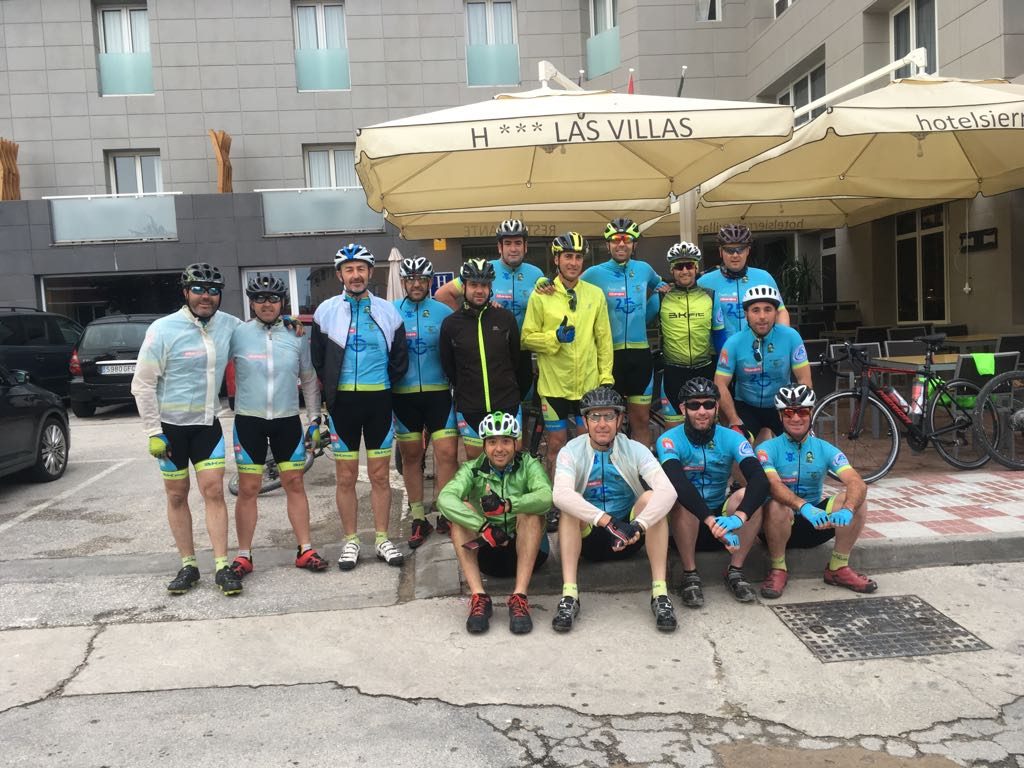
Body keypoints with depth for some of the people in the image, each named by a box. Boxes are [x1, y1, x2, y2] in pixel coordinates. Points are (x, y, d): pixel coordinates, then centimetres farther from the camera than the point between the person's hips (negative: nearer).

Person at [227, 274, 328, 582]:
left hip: (288, 420, 2)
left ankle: (305, 550, 16)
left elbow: (309, 380, 9)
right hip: (249, 420, -2)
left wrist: (314, 420, 7)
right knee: (248, 490, 4)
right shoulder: (238, 334, -5)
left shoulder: (296, 337, 2)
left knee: (295, 485, 7)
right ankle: (243, 556, 15)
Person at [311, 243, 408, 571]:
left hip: (379, 400, 1)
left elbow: (400, 360, 11)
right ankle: (350, 541, 17)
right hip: (342, 401, 0)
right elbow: (318, 360, 9)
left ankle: (382, 539, 18)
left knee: (380, 475, 6)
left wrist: (381, 387, 8)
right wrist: (334, 388, 9)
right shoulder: (326, 311, 1)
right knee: (345, 477, 5)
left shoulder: (387, 311, 3)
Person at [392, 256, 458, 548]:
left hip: (438, 392, -1)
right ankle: (418, 518, 20)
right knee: (411, 456, 8)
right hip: (403, 394, 1)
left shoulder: (443, 312, 1)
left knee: (446, 453, -7)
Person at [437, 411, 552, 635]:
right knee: (462, 508, -22)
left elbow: (546, 496, -27)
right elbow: (445, 498, -24)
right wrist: (484, 527, -37)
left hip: (526, 551, -1)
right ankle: (478, 596, -29)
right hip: (485, 551, 1)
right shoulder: (472, 469, -2)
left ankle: (519, 597, -32)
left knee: (531, 511, -28)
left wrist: (507, 505, -43)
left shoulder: (528, 465, -4)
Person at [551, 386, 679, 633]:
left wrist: (637, 526, -42)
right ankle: (569, 595, -32)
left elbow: (667, 491, -25)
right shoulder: (571, 452, -11)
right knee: (569, 507, -28)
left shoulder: (635, 450, -9)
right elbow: (560, 494, -32)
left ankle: (660, 593, -26)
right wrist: (608, 521, -43)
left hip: (631, 537, 1)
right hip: (587, 538, 0)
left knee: (651, 497, -25)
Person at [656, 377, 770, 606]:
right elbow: (677, 482, -36)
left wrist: (739, 517, -44)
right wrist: (712, 521, -50)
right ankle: (690, 575, -20)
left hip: (721, 517, 2)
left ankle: (735, 571, -11)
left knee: (747, 496, -25)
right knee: (683, 499, -33)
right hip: (684, 525, -2)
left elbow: (760, 479, -25)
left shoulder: (731, 439, -9)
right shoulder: (670, 440, -16)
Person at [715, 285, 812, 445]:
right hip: (746, 406, -1)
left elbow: (804, 380, -11)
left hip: (781, 406, 1)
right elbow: (721, 384, -12)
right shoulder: (734, 343, -15)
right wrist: (735, 421, -17)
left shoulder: (791, 337, -15)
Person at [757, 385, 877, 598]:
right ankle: (778, 570, -14)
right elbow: (773, 484, -30)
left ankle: (838, 568, -5)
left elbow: (858, 483, -17)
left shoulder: (825, 449, -1)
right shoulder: (767, 449, -10)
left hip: (816, 523, 4)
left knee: (855, 498, -18)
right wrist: (804, 507, -49)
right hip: (781, 524, -3)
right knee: (777, 504, -36)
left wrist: (847, 509, -40)